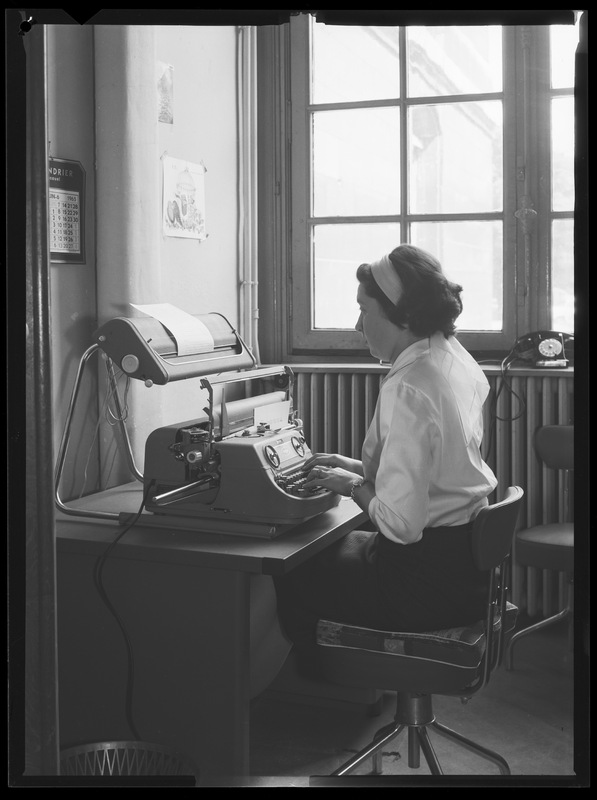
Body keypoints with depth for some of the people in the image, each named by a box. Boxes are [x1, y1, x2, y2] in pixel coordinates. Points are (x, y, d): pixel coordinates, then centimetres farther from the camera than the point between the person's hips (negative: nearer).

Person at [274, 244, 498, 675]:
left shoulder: (408, 389, -26)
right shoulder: (455, 358, 4)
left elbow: (400, 523, -28)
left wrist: (353, 486, -10)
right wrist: (359, 468, 10)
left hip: (427, 582, -9)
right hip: (466, 561, 9)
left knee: (290, 578, 11)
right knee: (332, 546, 26)